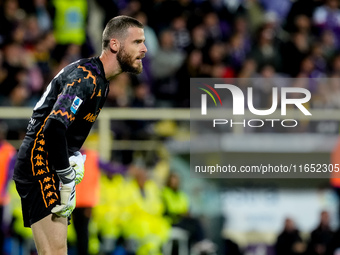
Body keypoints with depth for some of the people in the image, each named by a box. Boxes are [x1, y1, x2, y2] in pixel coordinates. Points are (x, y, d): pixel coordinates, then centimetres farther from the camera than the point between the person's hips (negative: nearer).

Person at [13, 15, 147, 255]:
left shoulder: (100, 81, 14)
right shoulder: (86, 77, -19)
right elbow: (54, 128, -29)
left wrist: (76, 158, 8)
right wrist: (68, 181, -23)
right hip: (40, 166, -10)